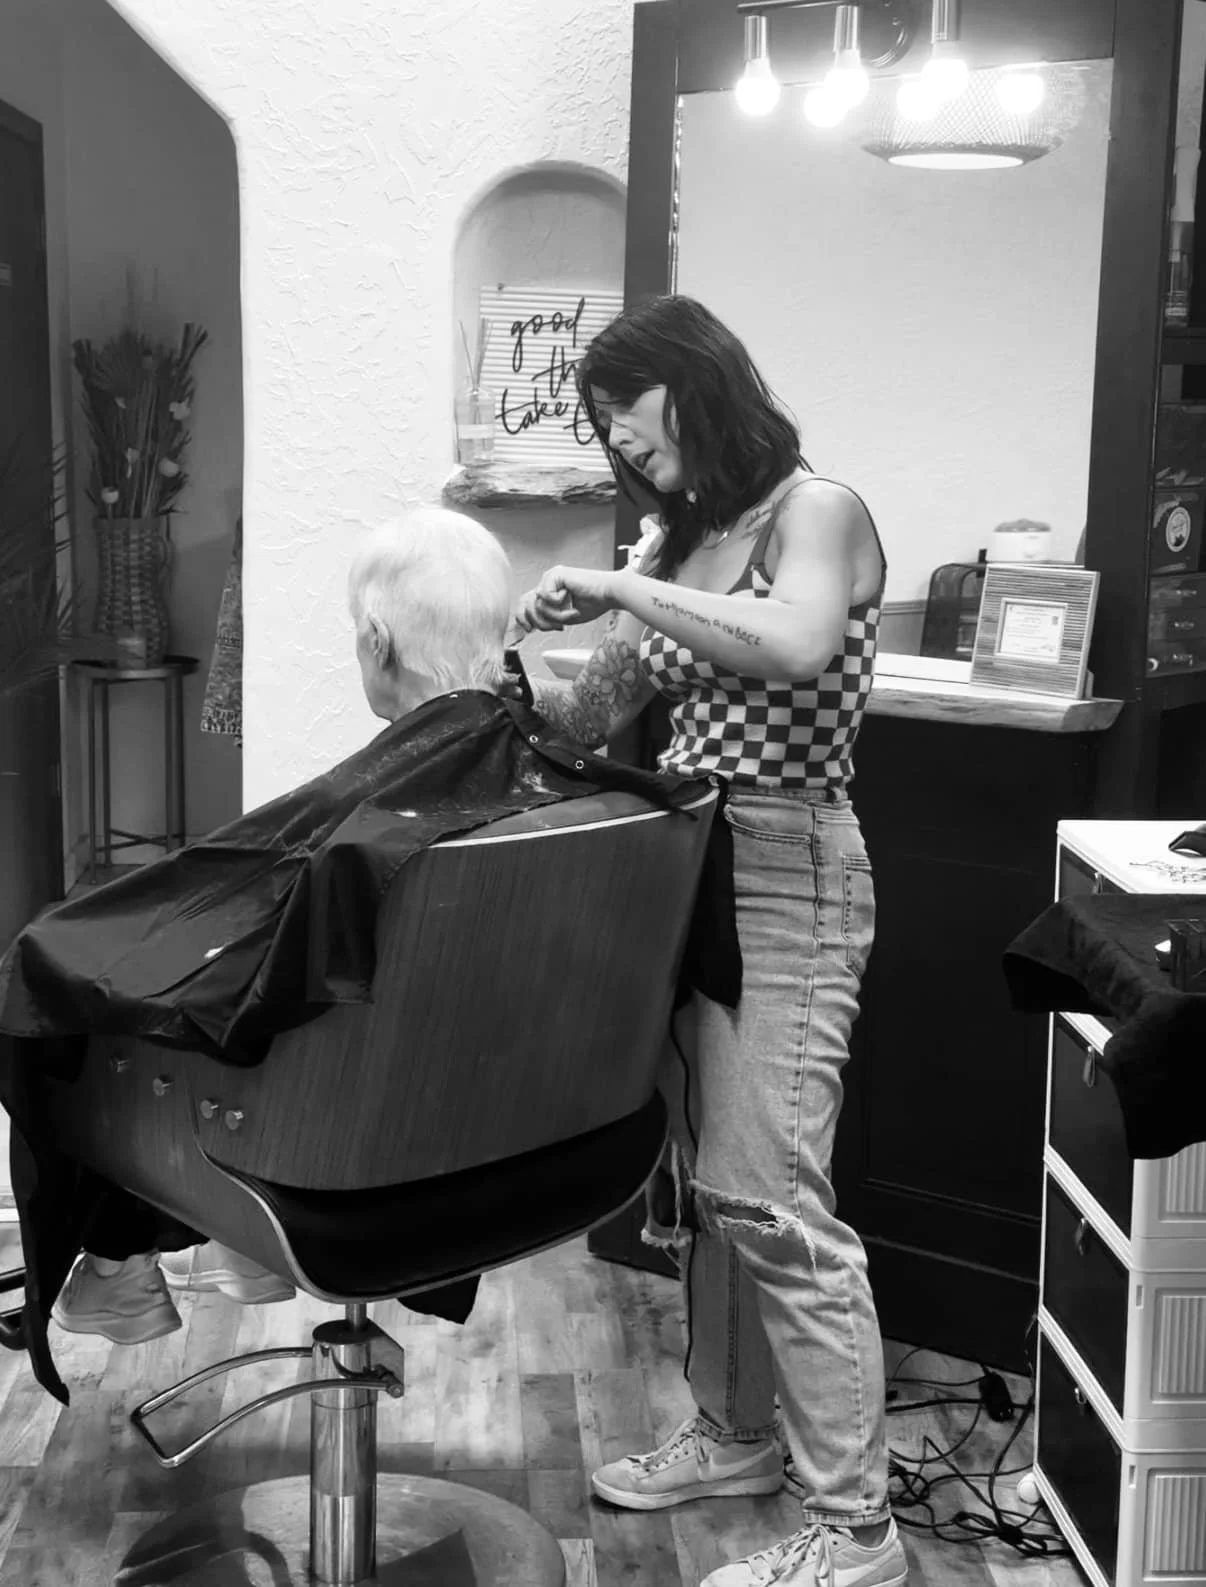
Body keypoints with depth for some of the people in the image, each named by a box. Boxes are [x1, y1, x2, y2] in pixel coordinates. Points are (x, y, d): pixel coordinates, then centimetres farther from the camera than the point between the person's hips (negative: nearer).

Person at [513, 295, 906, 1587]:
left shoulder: (817, 510, -6)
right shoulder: (673, 542, 14)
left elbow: (796, 646, -28)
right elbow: (594, 718, 15)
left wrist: (619, 592, -22)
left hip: (786, 875, -7)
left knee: (768, 1198, -9)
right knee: (705, 1179, 13)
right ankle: (737, 1435, 30)